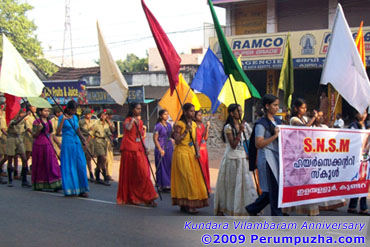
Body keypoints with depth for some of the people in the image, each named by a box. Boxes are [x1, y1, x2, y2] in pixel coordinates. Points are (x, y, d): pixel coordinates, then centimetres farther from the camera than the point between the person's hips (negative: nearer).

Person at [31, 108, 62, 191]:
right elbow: (34, 135, -5)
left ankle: (55, 184, -6)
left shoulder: (49, 122, 13)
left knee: (52, 164, -3)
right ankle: (38, 185, 15)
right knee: (39, 165, 2)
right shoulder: (37, 122, -5)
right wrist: (38, 130, -23)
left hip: (48, 145, 5)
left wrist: (52, 145, 14)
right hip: (39, 145, -5)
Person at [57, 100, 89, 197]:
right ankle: (69, 190, 6)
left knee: (80, 166, 1)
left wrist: (83, 139, 4)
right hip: (67, 143, -5)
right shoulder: (62, 117, -3)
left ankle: (81, 190, 6)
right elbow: (58, 132, -13)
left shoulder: (75, 117, 15)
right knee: (68, 167, -3)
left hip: (77, 143, 6)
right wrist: (63, 120, -20)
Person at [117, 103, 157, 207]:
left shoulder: (140, 122, 15)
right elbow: (128, 128, -30)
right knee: (130, 174, -1)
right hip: (130, 149, -6)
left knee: (143, 173, 0)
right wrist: (133, 120, -21)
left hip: (139, 150, 6)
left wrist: (144, 148, 12)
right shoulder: (128, 120, -5)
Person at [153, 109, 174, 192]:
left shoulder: (169, 125, 12)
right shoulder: (158, 126, -8)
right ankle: (162, 186, 5)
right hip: (161, 148, -6)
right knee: (162, 167, -2)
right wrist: (160, 149, -17)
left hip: (169, 148, 7)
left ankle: (169, 184, 15)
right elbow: (155, 139, -11)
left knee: (170, 166, 7)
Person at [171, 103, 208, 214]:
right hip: (182, 152, -7)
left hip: (191, 153, 7)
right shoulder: (179, 124, -8)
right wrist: (186, 130, -18)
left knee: (193, 177, 5)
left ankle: (185, 204, 13)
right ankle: (186, 205, -8)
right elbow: (177, 141, -14)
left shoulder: (194, 124, 13)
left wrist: (197, 152, 1)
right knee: (186, 177, -11)